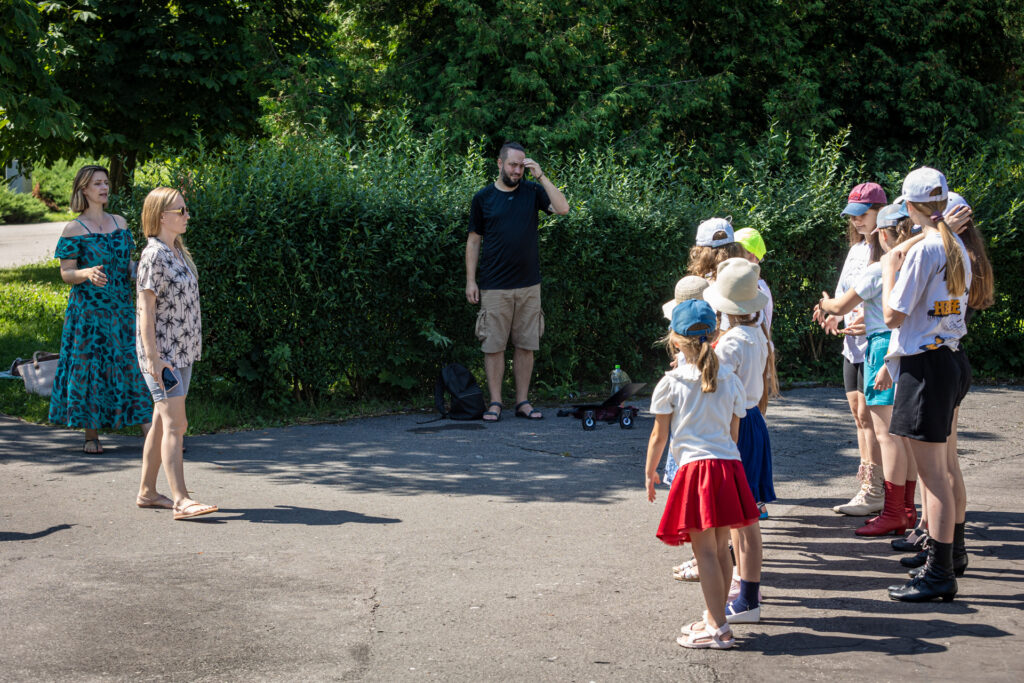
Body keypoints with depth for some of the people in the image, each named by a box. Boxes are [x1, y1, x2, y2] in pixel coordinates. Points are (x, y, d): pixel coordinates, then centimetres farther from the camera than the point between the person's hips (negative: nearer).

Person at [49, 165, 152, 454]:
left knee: (135, 364, -2)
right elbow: (66, 273, -6)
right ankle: (91, 435, 9)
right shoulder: (74, 229, -4)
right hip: (89, 309, -4)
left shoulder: (119, 222, 11)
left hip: (122, 308, 4)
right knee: (90, 368, -1)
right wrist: (87, 273, -26)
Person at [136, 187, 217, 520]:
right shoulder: (153, 255, -13)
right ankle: (181, 501, -18)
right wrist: (153, 359, -22)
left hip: (182, 352, 9)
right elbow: (146, 309, -17)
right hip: (162, 353, -9)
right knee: (173, 424, -14)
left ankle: (147, 490, 21)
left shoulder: (178, 253, 14)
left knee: (163, 423, 13)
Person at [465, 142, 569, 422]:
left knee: (526, 345, 5)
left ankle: (523, 401, 13)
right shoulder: (483, 198, 4)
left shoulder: (532, 191, 7)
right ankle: (495, 403, 6)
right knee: (494, 346, -1)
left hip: (529, 285, 2)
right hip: (495, 287, -2)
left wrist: (541, 176, -10)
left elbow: (563, 209, -7)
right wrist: (471, 280, 1)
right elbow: (474, 241, 7)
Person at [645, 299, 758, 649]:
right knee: (721, 548, 12)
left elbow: (659, 436, 2)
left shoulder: (670, 384, -3)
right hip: (729, 463, 5)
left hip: (695, 466, -5)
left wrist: (650, 471, 15)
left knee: (705, 551, -4)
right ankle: (714, 617, 22)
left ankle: (718, 629, -5)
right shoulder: (730, 381, 9)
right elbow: (733, 432, 14)